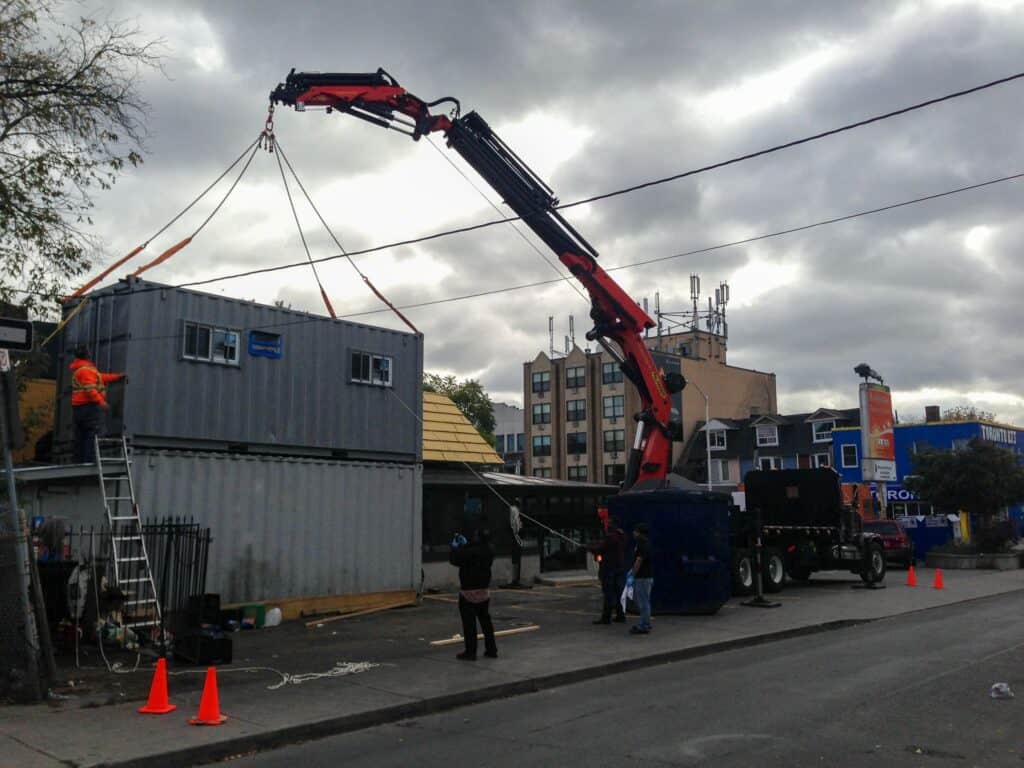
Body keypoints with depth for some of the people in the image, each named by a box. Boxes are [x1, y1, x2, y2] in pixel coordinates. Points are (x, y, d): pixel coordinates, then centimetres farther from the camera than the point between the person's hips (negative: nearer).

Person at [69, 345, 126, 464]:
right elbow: (90, 388, -24)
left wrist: (117, 377, 28)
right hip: (90, 406, -10)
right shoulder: (86, 369, -13)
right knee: (94, 436, -10)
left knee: (80, 437, 12)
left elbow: (99, 377, 25)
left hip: (78, 407, 10)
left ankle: (78, 462, 13)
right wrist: (101, 401, -29)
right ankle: (91, 461, -15)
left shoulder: (78, 369, 20)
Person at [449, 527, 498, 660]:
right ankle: (491, 650, 21)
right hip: (484, 591, 7)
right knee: (485, 620, 15)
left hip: (469, 592, -7)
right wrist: (464, 544, 18)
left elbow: (454, 560, -12)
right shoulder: (488, 551, 0)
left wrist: (455, 547, 4)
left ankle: (470, 652, 3)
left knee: (469, 623, 0)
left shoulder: (469, 551, -23)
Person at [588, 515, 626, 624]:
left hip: (610, 568, -9)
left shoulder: (610, 536, -19)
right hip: (620, 567, 9)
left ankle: (606, 617, -2)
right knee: (618, 593, 16)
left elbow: (600, 548, -18)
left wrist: (590, 549, -1)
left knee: (609, 594, -5)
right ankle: (620, 615, 21)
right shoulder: (622, 536, 10)